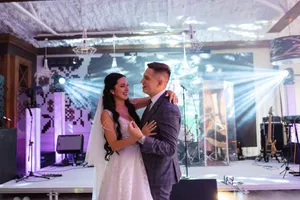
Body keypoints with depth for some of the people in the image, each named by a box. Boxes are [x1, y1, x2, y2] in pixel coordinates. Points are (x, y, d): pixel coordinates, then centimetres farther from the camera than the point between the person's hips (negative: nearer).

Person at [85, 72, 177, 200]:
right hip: (122, 164, -5)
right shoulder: (107, 114, -11)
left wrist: (167, 92, -15)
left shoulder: (131, 105, 4)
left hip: (138, 161, 5)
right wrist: (140, 135, -26)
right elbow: (114, 145, -16)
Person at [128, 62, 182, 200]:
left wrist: (141, 138, -34)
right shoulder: (154, 102, 4)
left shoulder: (168, 109, -27)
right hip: (154, 170, 9)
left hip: (160, 173, -9)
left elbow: (169, 148, -29)